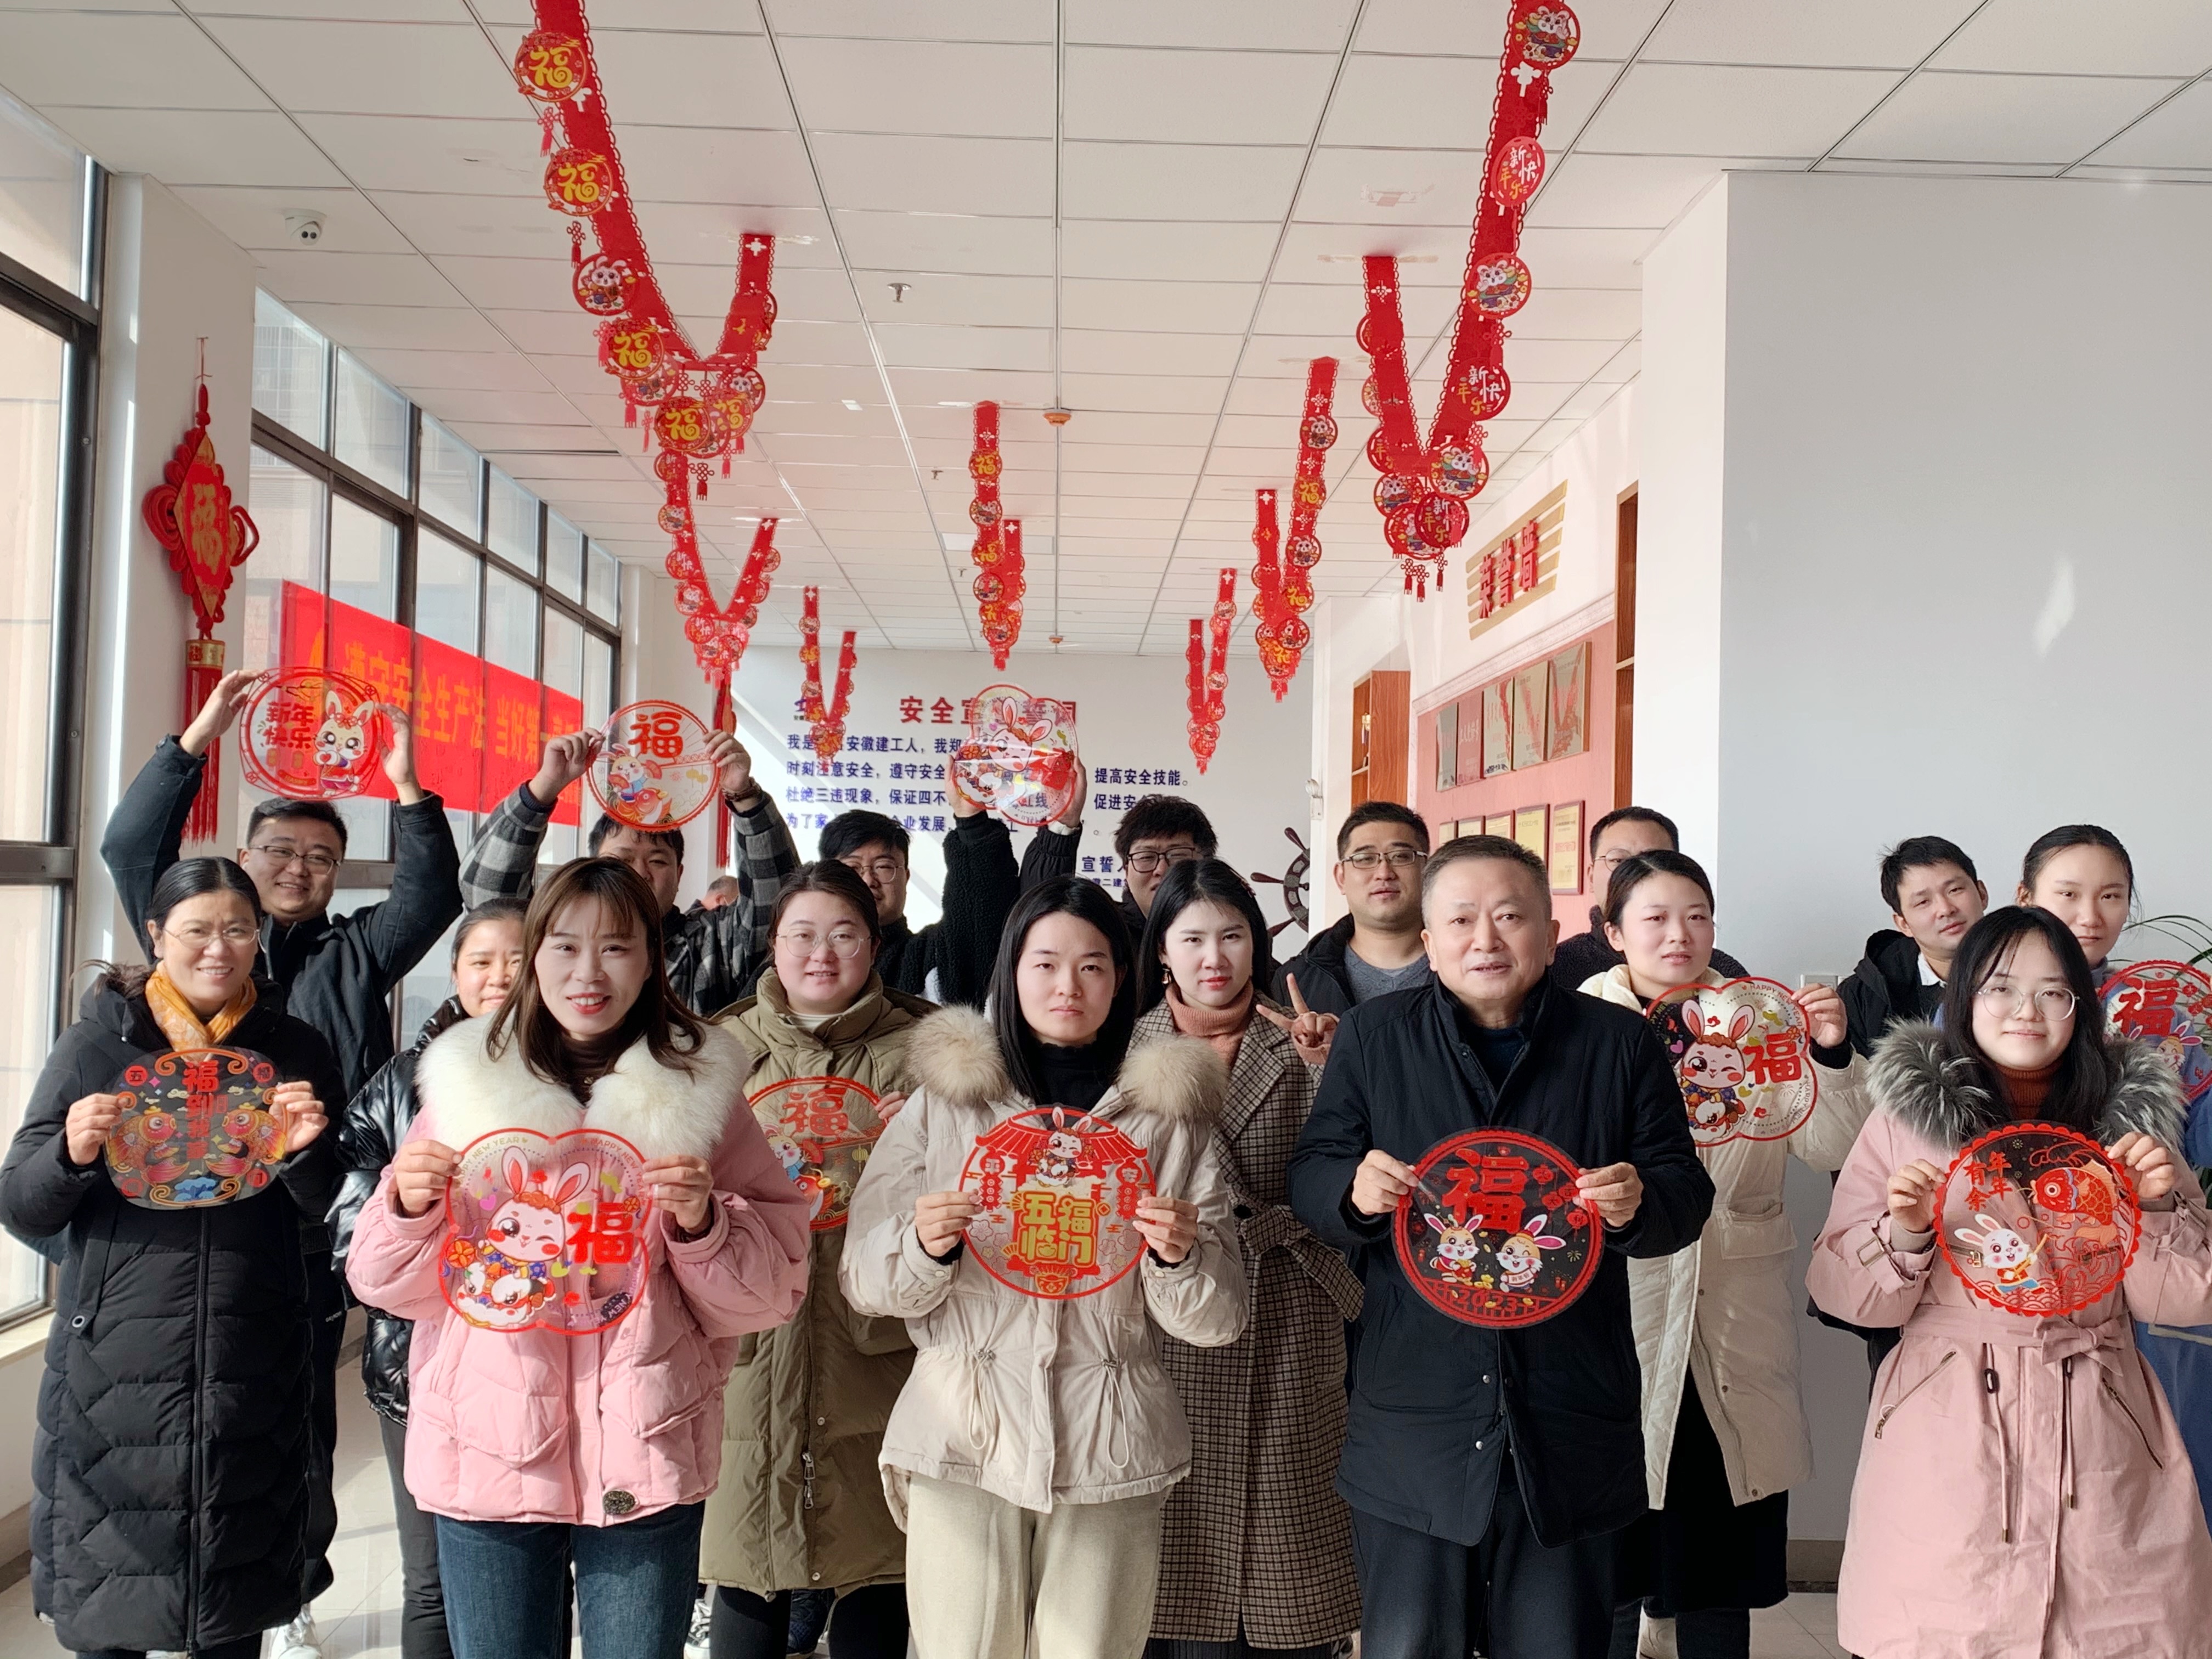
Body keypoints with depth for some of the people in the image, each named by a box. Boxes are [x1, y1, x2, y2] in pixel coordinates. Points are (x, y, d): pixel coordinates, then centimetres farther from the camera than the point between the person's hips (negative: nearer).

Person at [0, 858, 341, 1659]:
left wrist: (308, 1150, -14)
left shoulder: (296, 1050, 4)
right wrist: (74, 1153, -18)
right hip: (115, 1371, -1)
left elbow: (331, 1209, 5)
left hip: (251, 1375, 1)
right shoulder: (97, 1042, 0)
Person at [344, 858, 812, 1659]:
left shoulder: (701, 1090, 1)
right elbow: (395, 1287, 7)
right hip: (490, 1452, 1)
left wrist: (702, 1224, -17)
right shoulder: (468, 1082, 3)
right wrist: (409, 1203, -12)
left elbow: (770, 1292, 0)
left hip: (644, 1463, -1)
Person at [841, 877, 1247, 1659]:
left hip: (1110, 1449, 1)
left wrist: (1179, 1256, -15)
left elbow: (1216, 1320, 5)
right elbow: (865, 1283, 4)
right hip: (965, 1438, 0)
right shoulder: (945, 1097, 4)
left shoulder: (1169, 1111, 5)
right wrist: (925, 1245, -15)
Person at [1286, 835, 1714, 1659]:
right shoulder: (1372, 1036, 4)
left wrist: (1639, 1203, -17)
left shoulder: (1621, 1042, 4)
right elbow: (1309, 1177, 5)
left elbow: (1686, 1194, 6)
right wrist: (1353, 1191, -18)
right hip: (1413, 1426, 0)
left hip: (1568, 1427, 1)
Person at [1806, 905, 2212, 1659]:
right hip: (1946, 1436, -2)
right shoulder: (1904, 1120, 0)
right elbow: (1843, 1293, 0)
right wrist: (1906, 1231, -17)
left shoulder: (2130, 1121, 7)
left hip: (2097, 1435, 2)